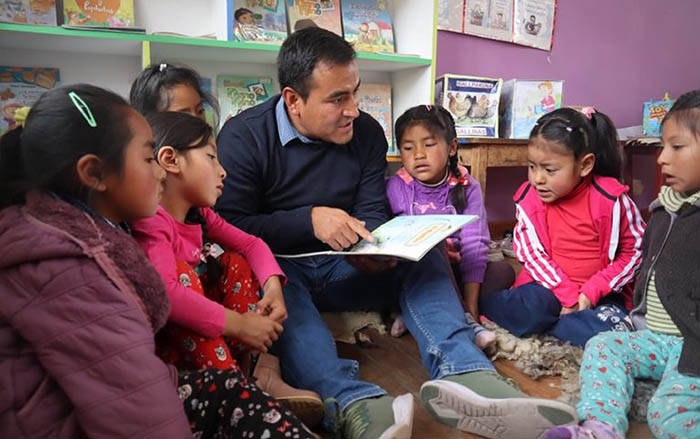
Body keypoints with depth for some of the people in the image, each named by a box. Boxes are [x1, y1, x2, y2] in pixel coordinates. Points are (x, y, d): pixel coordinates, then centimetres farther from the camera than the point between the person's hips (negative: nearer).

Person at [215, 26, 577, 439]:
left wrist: (369, 247, -22)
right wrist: (309, 220, -25)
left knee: (422, 256, -15)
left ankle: (463, 374, -36)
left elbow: (372, 212, 2)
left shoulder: (366, 132, 1)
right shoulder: (243, 138, -10)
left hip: (340, 268, 4)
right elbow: (229, 226, -15)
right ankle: (354, 403, -53)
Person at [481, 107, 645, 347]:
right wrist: (567, 295, -16)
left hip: (598, 294, 1)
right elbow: (531, 253, -6)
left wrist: (591, 292, -12)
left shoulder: (610, 199, -11)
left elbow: (635, 250, -3)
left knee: (613, 330, -29)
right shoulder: (529, 198, -5)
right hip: (548, 287, 0)